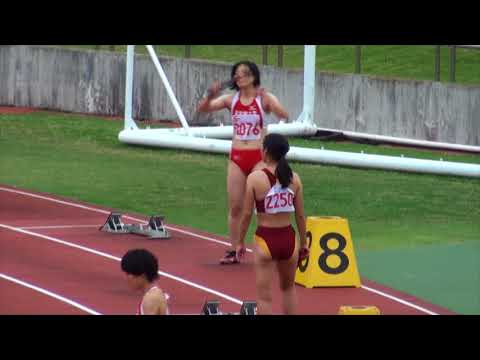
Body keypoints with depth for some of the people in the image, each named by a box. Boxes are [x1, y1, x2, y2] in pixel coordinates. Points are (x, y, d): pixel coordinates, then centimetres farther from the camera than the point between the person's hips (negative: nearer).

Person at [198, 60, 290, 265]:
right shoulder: (231, 99, 4)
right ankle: (235, 250, 16)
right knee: (235, 206, 7)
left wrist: (267, 100, -35)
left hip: (259, 157, -4)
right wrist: (211, 96, -21)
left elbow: (284, 116, -21)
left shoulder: (264, 98, -6)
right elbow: (203, 109, -1)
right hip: (237, 157, 4)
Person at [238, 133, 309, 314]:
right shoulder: (294, 178, -1)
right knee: (288, 288, 26)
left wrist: (240, 242, 5)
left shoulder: (255, 178, -10)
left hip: (265, 240, -3)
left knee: (264, 296, 4)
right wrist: (303, 243, 15)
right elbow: (300, 215, 4)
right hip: (288, 238, 3)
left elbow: (247, 214, -8)